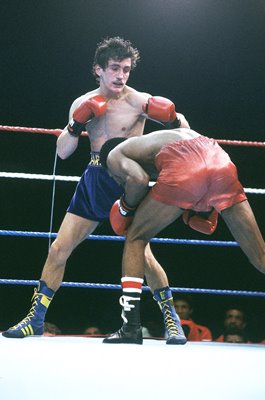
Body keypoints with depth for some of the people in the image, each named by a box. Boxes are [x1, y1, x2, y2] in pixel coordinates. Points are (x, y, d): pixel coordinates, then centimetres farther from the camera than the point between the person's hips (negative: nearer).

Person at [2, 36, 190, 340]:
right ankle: (36, 319, 14)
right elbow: (63, 152, 3)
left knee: (143, 255, -11)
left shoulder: (138, 101, -9)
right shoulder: (83, 104, 5)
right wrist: (77, 123, -12)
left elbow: (180, 122, 1)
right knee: (58, 249, 3)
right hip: (93, 181, 5)